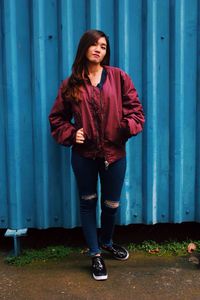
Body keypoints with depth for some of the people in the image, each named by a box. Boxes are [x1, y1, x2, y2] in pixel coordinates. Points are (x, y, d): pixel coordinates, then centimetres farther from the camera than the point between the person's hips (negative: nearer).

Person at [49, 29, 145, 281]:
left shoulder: (119, 77, 0)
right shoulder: (71, 84, 0)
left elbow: (135, 109, 1)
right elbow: (57, 118, 8)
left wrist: (129, 126, -18)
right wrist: (70, 134, -8)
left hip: (114, 153, 0)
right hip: (84, 155, 0)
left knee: (111, 204, 12)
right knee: (88, 202, 10)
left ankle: (106, 242, 42)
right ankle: (96, 255, 27)